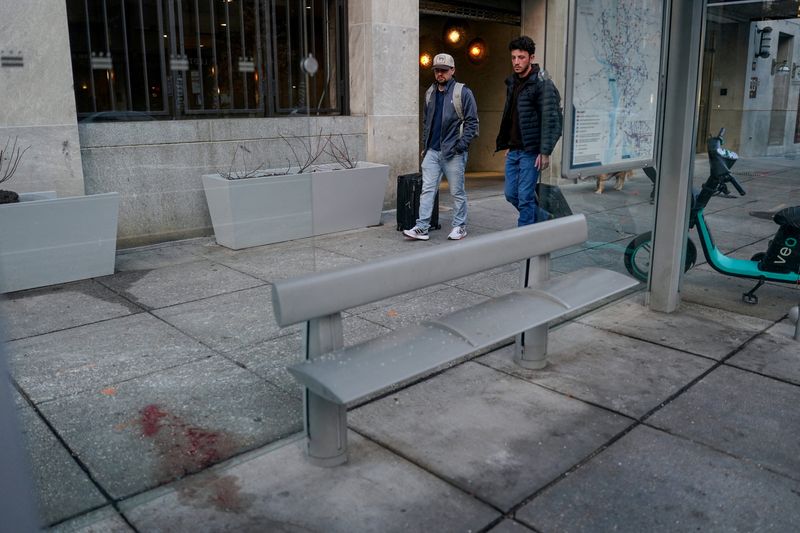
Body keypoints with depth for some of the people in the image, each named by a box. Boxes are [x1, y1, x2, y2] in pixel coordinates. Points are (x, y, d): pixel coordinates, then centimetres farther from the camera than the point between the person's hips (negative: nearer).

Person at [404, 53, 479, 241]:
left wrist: (462, 144, -15)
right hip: (432, 152, 5)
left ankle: (459, 227, 17)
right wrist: (425, 144, 15)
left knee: (457, 192, 5)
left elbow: (472, 122, -7)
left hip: (453, 153, -5)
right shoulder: (430, 93, 14)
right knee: (427, 189, 0)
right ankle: (422, 228, 1)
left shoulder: (463, 92, -4)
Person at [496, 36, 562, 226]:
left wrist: (545, 152, -20)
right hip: (513, 150, 8)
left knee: (525, 197, -5)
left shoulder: (542, 83, -11)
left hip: (530, 151, -8)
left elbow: (550, 120, -16)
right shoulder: (512, 82, 13)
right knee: (511, 194, 11)